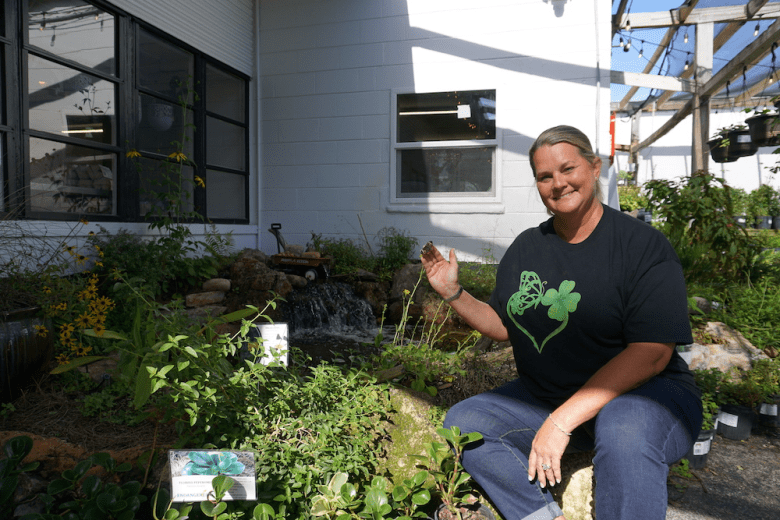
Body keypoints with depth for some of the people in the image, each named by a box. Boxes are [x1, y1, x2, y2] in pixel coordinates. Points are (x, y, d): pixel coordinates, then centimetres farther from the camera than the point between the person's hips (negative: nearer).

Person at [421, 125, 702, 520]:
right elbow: (505, 326, 14)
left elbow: (652, 353, -18)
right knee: (462, 422, -13)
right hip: (541, 395, 5)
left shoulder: (643, 245, -10)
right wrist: (453, 293, -2)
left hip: (641, 391, -4)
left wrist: (563, 420, -24)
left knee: (625, 432, -37)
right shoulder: (525, 248, 6)